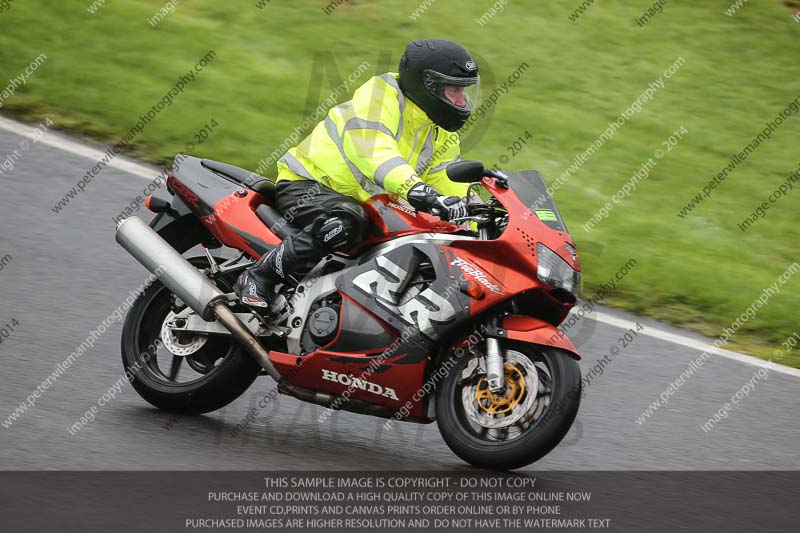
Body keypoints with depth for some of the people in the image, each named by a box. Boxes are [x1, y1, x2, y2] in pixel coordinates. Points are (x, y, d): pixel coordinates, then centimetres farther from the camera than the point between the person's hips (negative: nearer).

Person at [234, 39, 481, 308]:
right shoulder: (381, 94, -20)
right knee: (346, 224, -39)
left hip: (364, 204, 9)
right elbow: (373, 150, -39)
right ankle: (257, 276, -29)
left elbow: (454, 190, 6)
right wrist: (415, 189, -55)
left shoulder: (442, 135, 8)